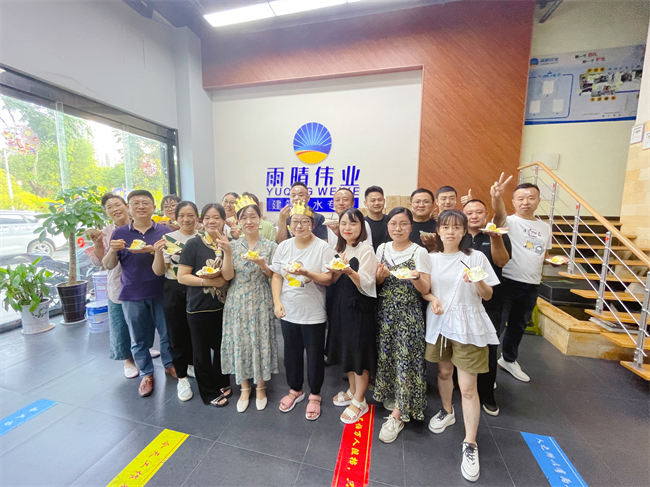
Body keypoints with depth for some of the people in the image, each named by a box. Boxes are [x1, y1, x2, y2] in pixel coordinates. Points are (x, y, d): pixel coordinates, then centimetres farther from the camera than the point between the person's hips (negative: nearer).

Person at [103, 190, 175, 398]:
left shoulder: (164, 231, -1)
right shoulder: (119, 233, 3)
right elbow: (108, 265, 4)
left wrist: (152, 249, -23)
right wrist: (113, 250, -16)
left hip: (161, 292, -1)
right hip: (132, 295, 1)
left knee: (168, 332, 12)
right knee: (139, 338, 14)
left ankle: (169, 364, 36)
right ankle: (146, 373, 33)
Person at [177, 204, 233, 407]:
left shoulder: (228, 243, 0)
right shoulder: (193, 244, -10)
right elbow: (182, 276, -11)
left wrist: (227, 251, -21)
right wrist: (209, 281, -20)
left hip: (223, 305, 3)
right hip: (199, 307, -3)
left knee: (222, 347, 17)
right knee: (202, 350, 11)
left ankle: (222, 383, 41)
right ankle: (209, 392, 32)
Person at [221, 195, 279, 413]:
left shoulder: (270, 246, -4)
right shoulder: (233, 245, 2)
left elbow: (274, 277, -3)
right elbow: (227, 276, -5)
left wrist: (262, 265, -22)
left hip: (261, 302, -2)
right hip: (238, 302, 2)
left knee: (261, 342, 7)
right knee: (240, 342, 10)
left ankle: (260, 387, 32)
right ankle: (244, 387, 33)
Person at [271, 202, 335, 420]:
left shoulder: (323, 247, -11)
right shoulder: (283, 246, 1)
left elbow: (328, 279, -14)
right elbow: (276, 277, 3)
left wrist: (307, 273, -28)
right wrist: (277, 302, -6)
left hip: (313, 313, -3)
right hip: (288, 312, 4)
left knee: (315, 355, 12)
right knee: (291, 353, 20)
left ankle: (314, 395, 37)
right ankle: (295, 390, 44)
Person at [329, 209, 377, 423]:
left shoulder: (366, 250, -13)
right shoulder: (339, 249, 7)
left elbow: (367, 285, -18)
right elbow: (334, 281, 9)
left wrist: (350, 271, -35)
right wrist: (339, 270, -12)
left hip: (360, 306, -6)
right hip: (341, 304, 7)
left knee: (360, 352, 5)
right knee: (346, 349, 18)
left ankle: (360, 401, 25)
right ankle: (352, 390, 39)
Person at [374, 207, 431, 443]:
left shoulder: (419, 252, -8)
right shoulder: (382, 249, 3)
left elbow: (425, 290, -8)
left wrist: (415, 277, -28)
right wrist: (381, 275, -13)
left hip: (409, 314, -4)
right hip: (385, 311, 4)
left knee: (405, 358, 1)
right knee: (386, 354, 13)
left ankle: (397, 415, 16)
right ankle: (391, 394, 38)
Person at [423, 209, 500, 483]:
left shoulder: (476, 257, -4)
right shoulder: (431, 258, 2)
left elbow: (488, 295, -1)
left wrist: (478, 282, -22)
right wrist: (433, 298, -13)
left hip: (468, 325, -3)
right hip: (439, 322, 3)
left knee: (467, 386, 0)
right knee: (444, 371, 20)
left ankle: (470, 444, 19)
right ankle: (447, 412, 46)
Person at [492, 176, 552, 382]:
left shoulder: (545, 227, 10)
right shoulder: (509, 222, -9)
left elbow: (544, 255, 22)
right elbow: (499, 214, -34)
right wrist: (496, 198, -54)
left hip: (532, 286, 6)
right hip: (507, 282, -6)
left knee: (519, 326, 21)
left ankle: (509, 360, 43)